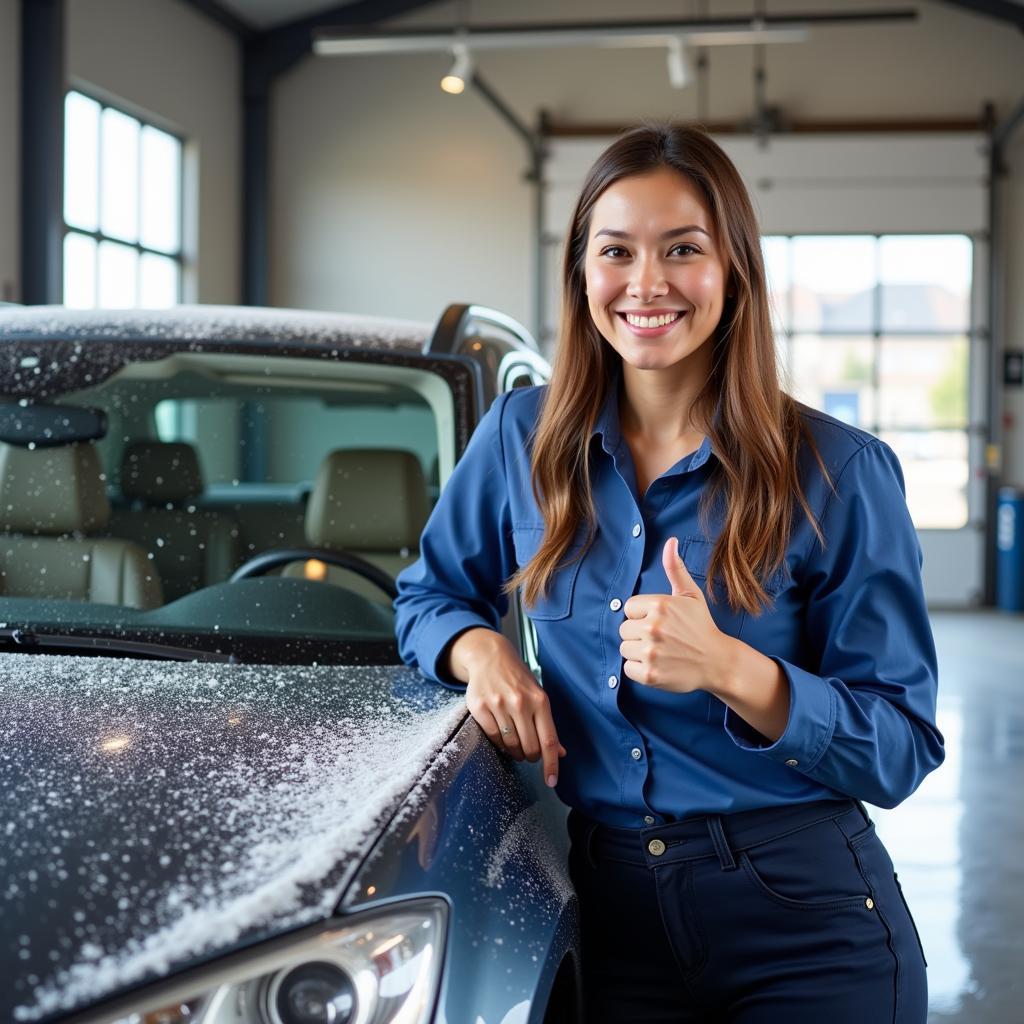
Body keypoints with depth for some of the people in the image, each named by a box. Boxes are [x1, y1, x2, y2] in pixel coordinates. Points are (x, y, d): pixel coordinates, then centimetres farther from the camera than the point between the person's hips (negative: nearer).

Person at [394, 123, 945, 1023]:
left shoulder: (839, 472, -10)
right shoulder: (523, 439, -1)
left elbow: (902, 751, -10)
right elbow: (428, 594, 13)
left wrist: (727, 668, -26)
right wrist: (477, 647, -10)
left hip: (806, 919, -2)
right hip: (613, 910, 3)